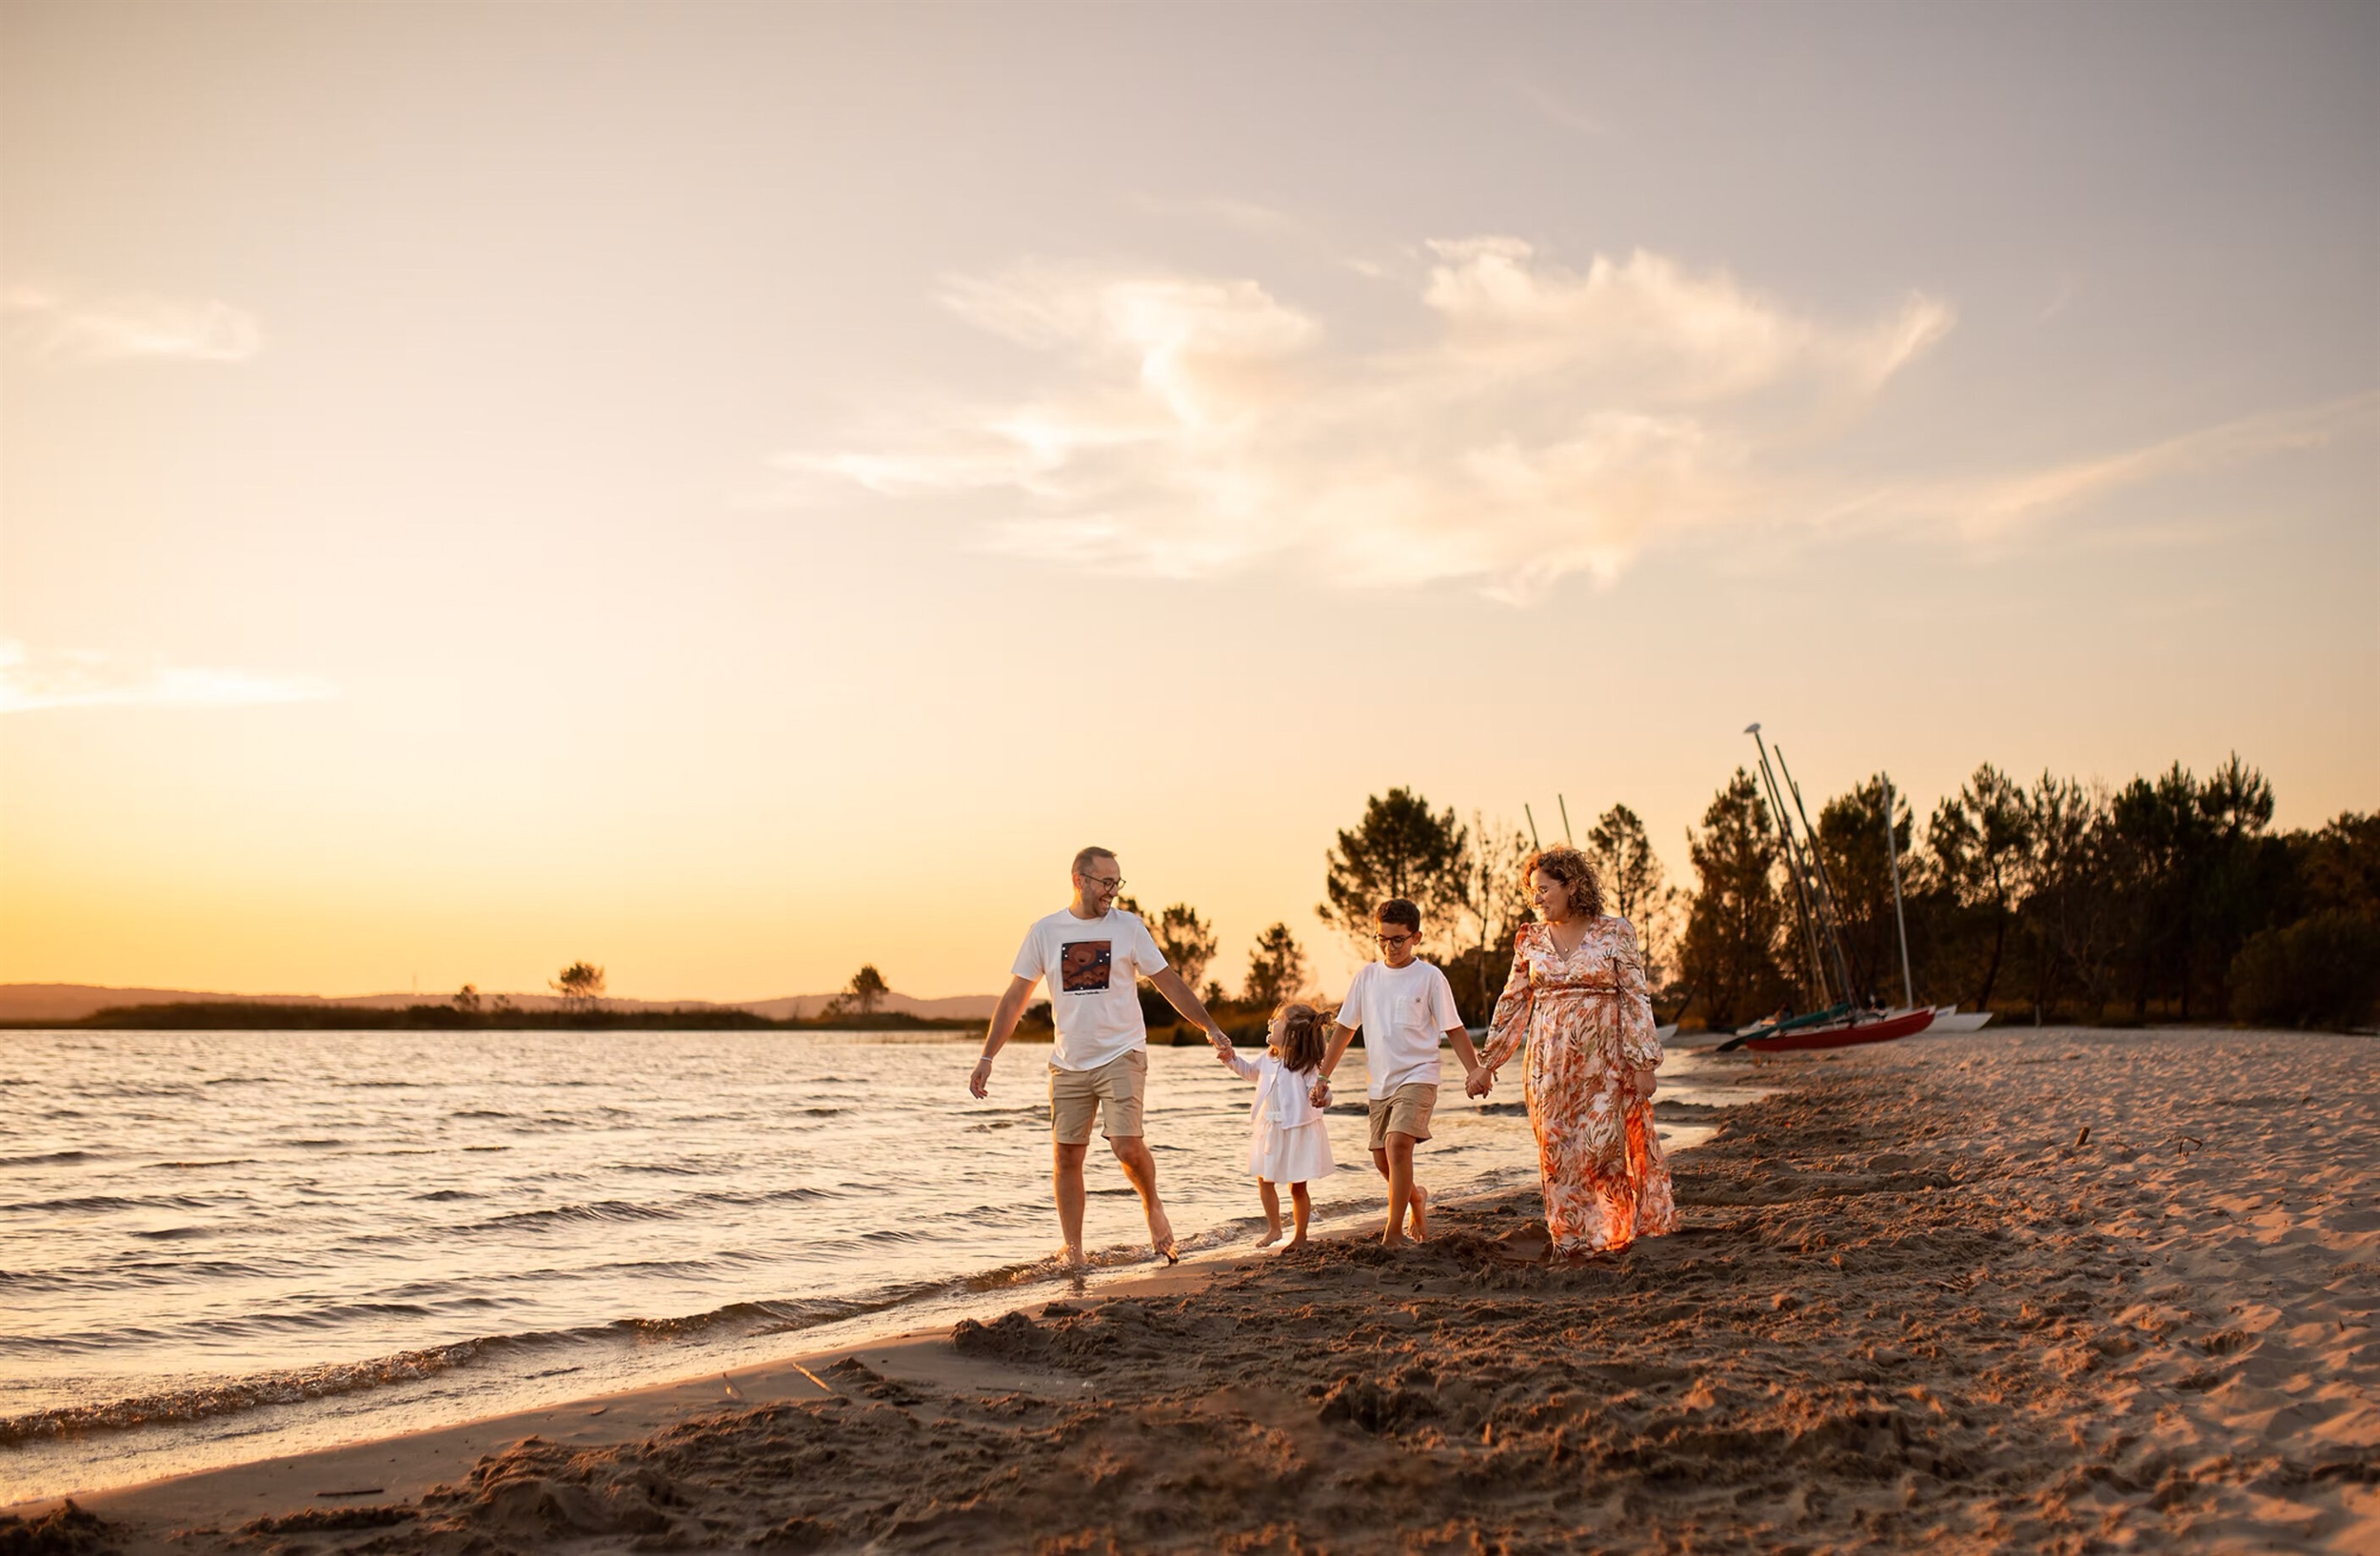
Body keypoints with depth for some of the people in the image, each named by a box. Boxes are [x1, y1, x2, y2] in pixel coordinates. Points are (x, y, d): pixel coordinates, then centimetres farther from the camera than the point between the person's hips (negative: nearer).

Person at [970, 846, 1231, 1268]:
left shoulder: (1128, 927, 0)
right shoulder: (1044, 931, 3)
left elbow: (1168, 982, 6)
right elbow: (1015, 998, 5)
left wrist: (1210, 1027, 1)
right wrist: (987, 1057, 1)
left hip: (1121, 1055, -2)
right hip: (1068, 1063, 2)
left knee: (1127, 1145, -17)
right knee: (1066, 1157, 2)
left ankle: (1153, 1205, 14)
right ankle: (1072, 1252, 15)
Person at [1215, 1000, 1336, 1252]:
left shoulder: (1305, 1066, -19)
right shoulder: (1268, 1060, 3)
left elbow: (1320, 1094, -24)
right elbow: (1249, 1071, 22)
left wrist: (1322, 1096, -47)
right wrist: (1232, 1059, 8)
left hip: (1298, 1132, -7)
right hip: (1270, 1130, 7)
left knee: (1297, 1187, 5)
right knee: (1264, 1180, 16)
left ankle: (1300, 1236, 21)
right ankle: (1274, 1229, 33)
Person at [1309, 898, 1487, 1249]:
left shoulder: (1430, 977, -4)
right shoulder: (1367, 975, 6)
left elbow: (1453, 1029, 0)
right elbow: (1346, 1027, 11)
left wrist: (1474, 1071, -9)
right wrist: (1323, 1075, 10)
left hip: (1418, 1076, -5)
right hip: (1380, 1081, 5)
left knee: (1398, 1143, -23)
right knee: (1383, 1159, 8)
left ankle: (1394, 1233, -15)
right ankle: (1416, 1197, 41)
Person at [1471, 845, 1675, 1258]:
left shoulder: (1614, 934, -3)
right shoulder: (1531, 939, 7)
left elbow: (1636, 1000, -3)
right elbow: (1513, 1003, 12)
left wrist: (1644, 1063, -8)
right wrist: (1489, 1063, 10)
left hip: (1603, 1060, -3)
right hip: (1549, 1061, 3)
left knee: (1603, 1145, -5)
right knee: (1556, 1148, 2)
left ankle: (1615, 1226, 16)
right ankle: (1569, 1237, 12)